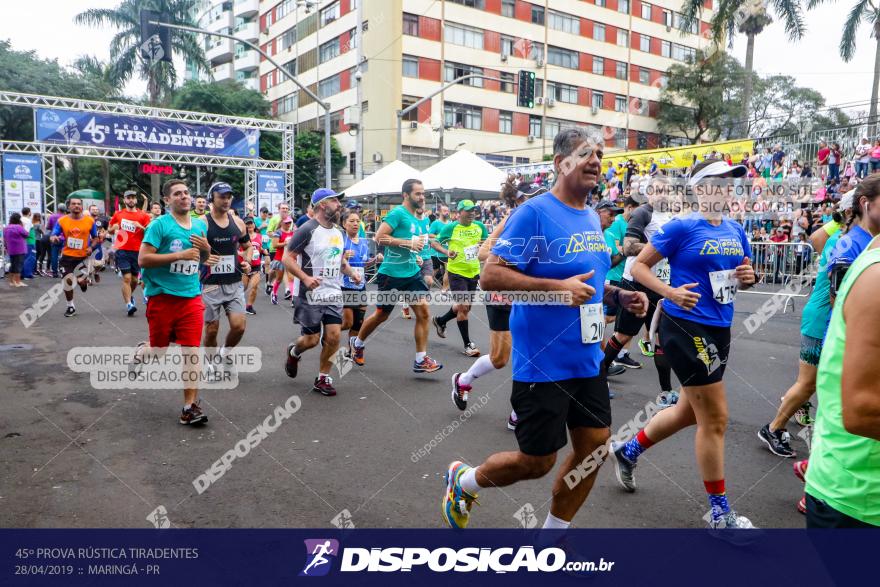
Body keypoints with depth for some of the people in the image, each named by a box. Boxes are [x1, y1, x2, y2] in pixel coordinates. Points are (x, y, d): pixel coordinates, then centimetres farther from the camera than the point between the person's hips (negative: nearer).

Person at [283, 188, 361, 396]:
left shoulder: (337, 232, 12)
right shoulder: (307, 230, -12)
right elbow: (287, 258, -13)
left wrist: (352, 272, 5)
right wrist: (305, 278, -27)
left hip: (333, 294, 6)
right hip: (310, 295, -6)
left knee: (333, 336, -3)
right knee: (312, 339, 1)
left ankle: (323, 379, 12)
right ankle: (294, 352, 36)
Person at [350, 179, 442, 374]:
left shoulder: (414, 218, 14)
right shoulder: (398, 213, -12)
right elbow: (379, 237, -21)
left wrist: (415, 252, 12)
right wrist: (408, 243, -21)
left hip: (412, 272, 7)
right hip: (392, 274, -7)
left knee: (423, 312, -5)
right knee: (382, 314, 7)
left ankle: (420, 360, 1)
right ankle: (358, 344, 33)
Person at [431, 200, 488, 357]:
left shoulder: (479, 226, 1)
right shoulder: (450, 227, -10)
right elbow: (435, 243, -4)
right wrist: (447, 252, -22)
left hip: (473, 272, 6)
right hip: (456, 272, -5)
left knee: (465, 307, 17)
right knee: (463, 306, -9)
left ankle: (440, 320, 43)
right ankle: (467, 344, 3)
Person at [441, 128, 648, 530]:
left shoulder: (592, 218, 11)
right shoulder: (535, 212, -15)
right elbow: (491, 275, -19)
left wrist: (618, 295, 5)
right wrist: (557, 288, -27)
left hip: (587, 360, 8)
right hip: (543, 363, -8)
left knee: (594, 445, 10)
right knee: (536, 462, 2)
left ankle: (554, 530, 31)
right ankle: (461, 481, 30)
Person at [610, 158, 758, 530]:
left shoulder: (736, 231, 10)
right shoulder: (681, 227, -11)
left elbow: (742, 276, 20)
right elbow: (639, 267, -9)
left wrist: (747, 277, -3)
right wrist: (670, 293, -23)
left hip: (718, 330, 8)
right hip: (686, 328, -8)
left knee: (689, 411, 18)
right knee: (715, 419, -2)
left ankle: (628, 451, 39)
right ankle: (720, 513, 15)